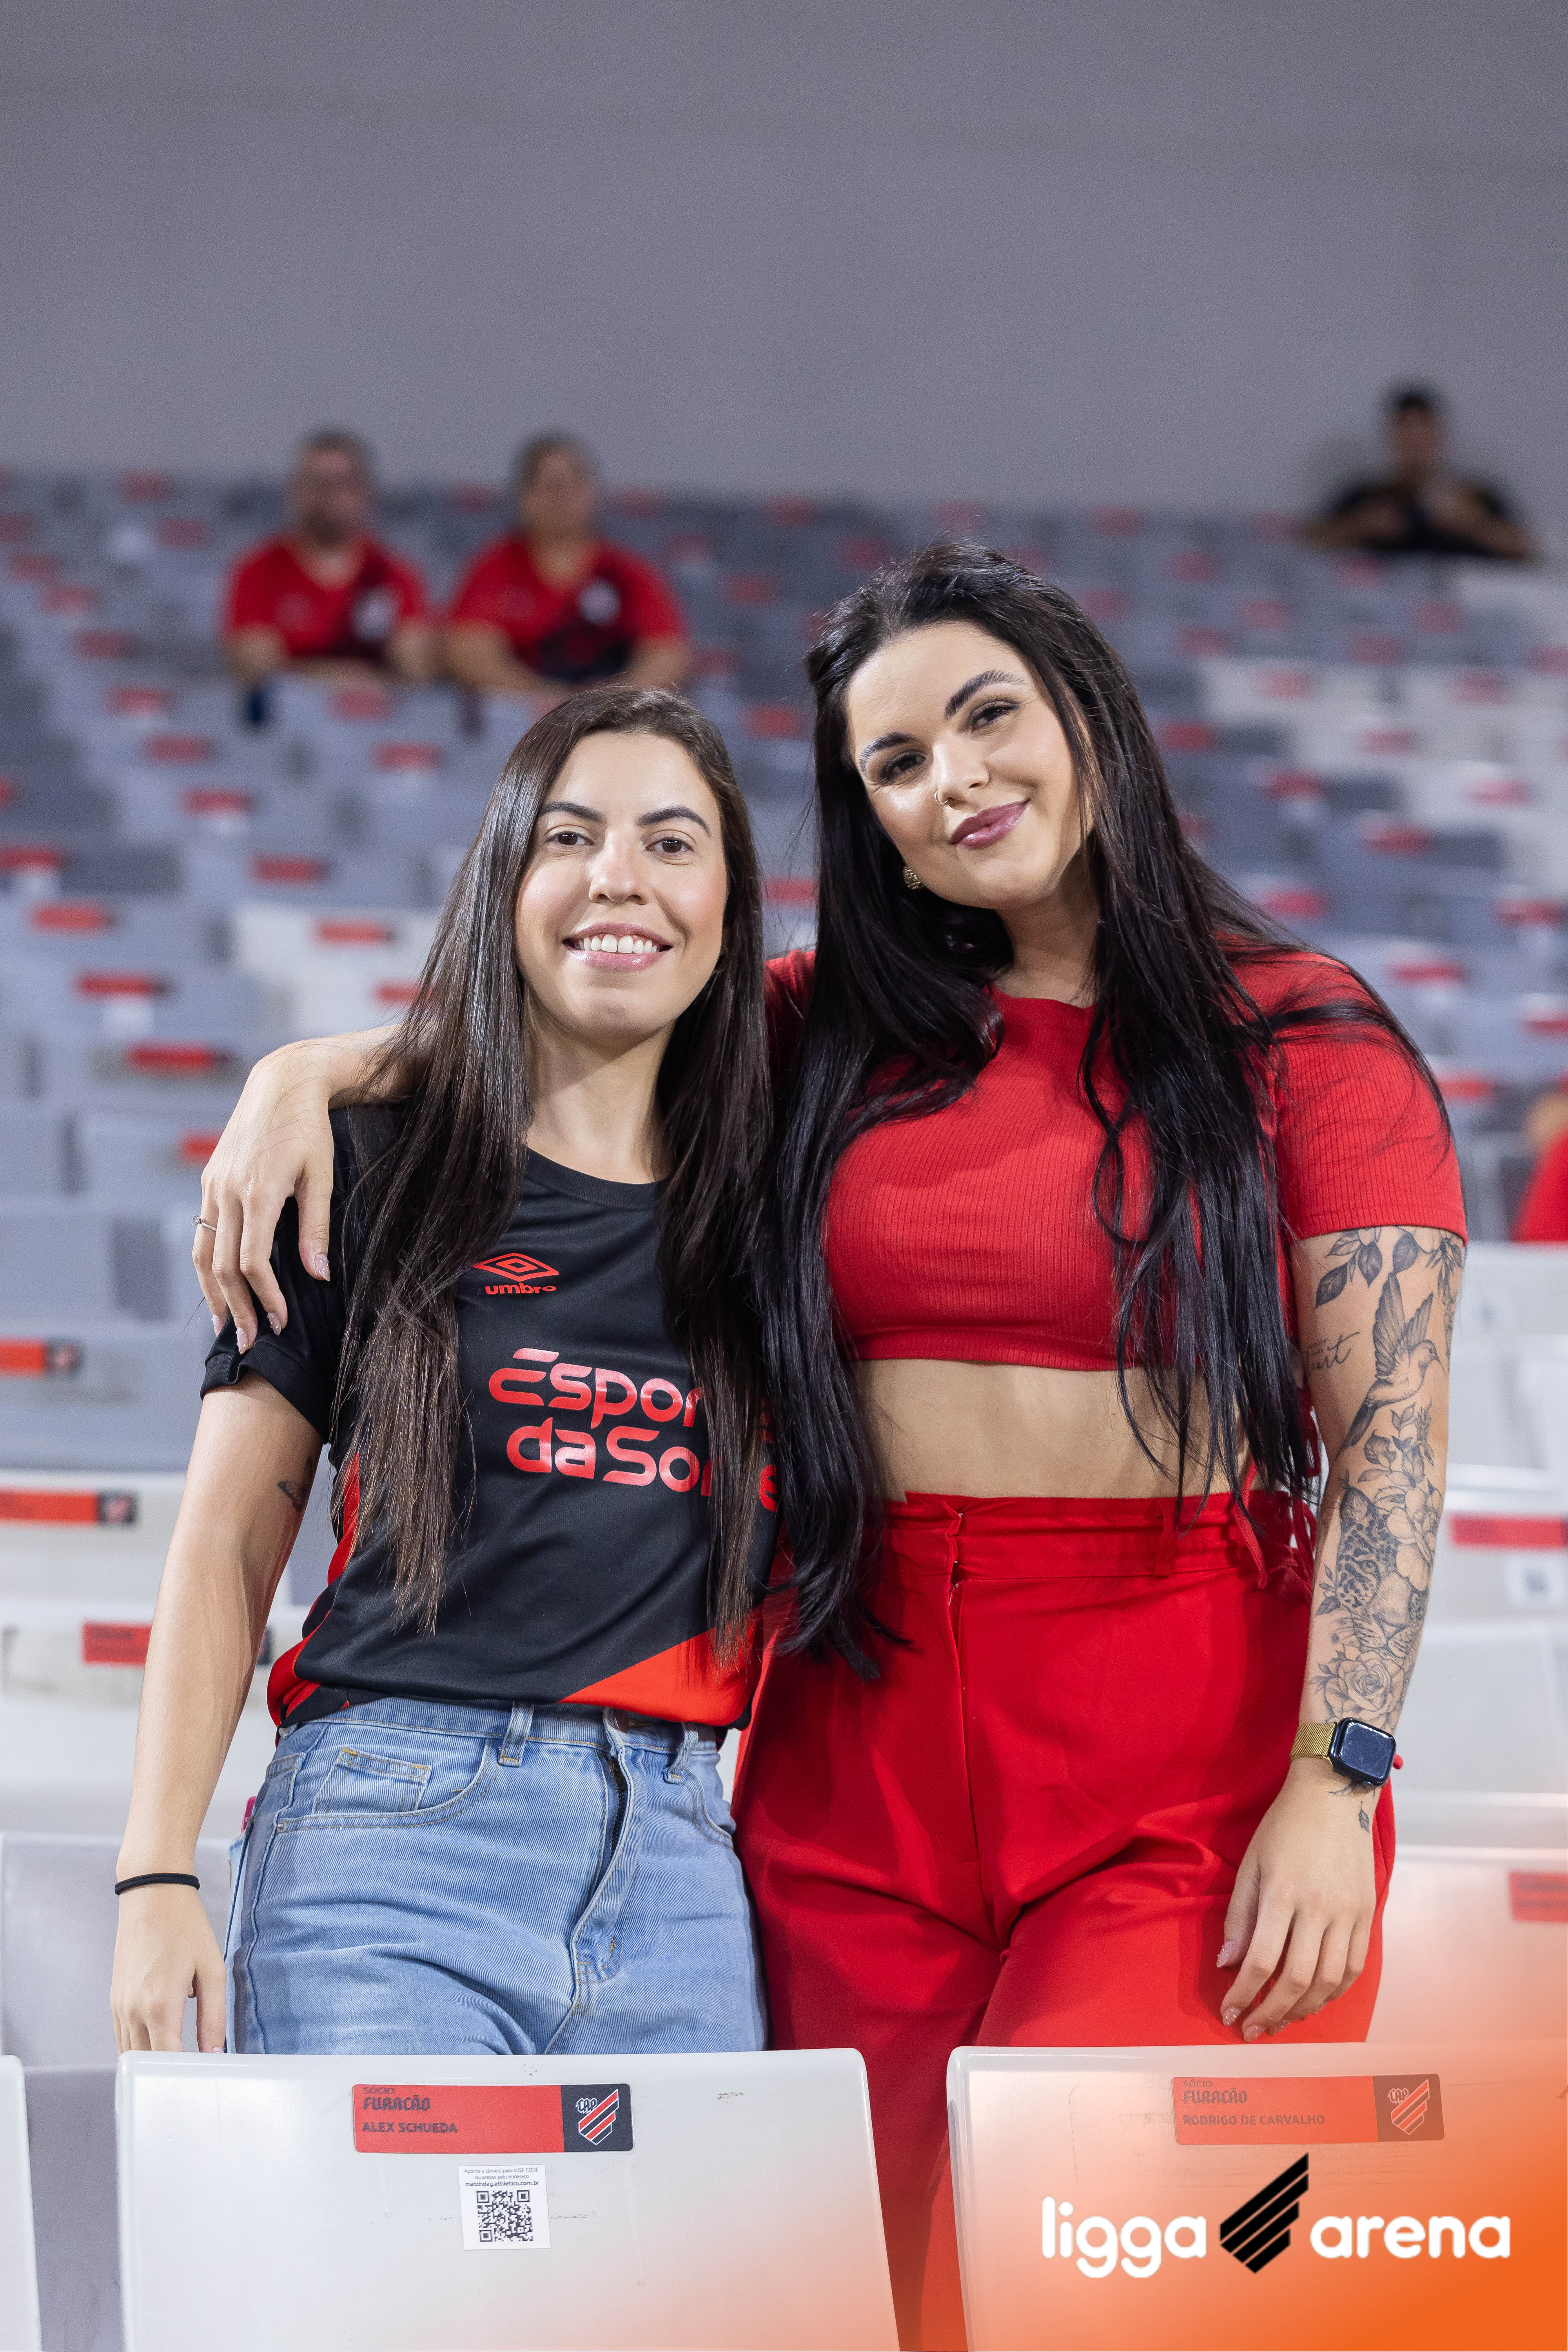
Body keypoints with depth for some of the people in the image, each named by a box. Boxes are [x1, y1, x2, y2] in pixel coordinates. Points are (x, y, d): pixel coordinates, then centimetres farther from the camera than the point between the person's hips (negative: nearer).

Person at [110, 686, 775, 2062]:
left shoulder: (763, 1210, 15)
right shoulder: (374, 1173, 7)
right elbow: (226, 1547, 5)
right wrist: (157, 1880, -3)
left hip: (680, 1874, 3)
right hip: (396, 1842, -3)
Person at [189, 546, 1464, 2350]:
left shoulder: (1298, 1038, 1)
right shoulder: (839, 1038, 13)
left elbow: (1390, 1434, -4)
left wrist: (1336, 1787, -13)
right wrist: (306, 1072, 2)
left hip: (1190, 1775, -4)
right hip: (865, 1743, 5)